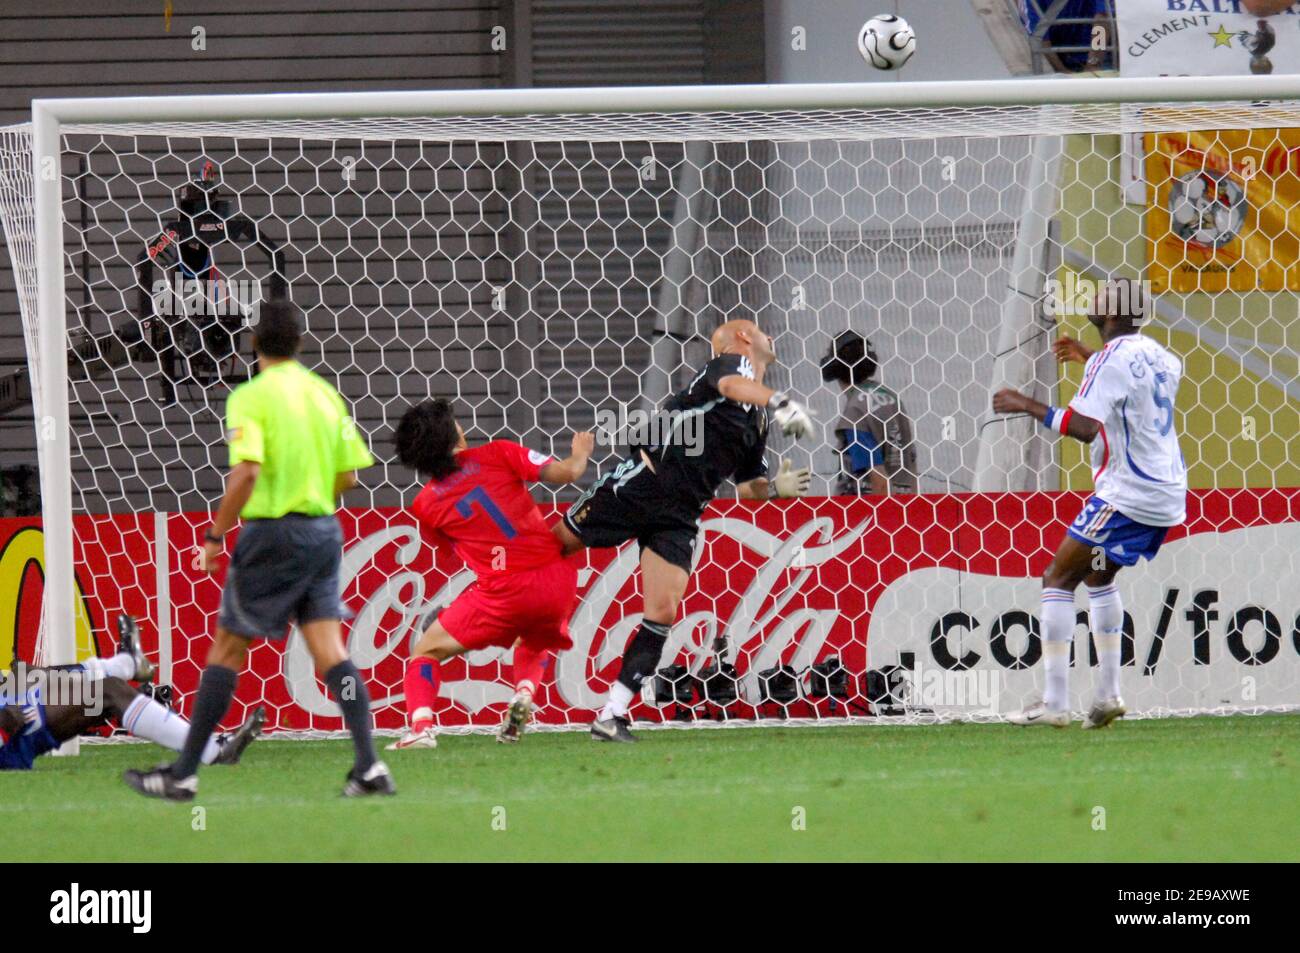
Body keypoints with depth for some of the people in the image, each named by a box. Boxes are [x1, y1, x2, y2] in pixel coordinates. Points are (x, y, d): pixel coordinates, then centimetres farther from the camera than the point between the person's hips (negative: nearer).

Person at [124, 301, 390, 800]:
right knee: (329, 652, 3)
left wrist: (215, 536, -13)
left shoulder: (251, 397, -11)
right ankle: (369, 768, -8)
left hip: (273, 534, -5)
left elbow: (246, 473, -22)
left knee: (226, 651, 1)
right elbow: (348, 475, 10)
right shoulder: (325, 393, 8)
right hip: (324, 531, 5)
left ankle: (183, 774, 4)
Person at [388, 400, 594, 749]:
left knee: (425, 651, 14)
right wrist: (581, 453, 19)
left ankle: (421, 726, -10)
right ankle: (525, 691, 5)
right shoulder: (497, 455, 0)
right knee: (535, 643, 36)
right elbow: (566, 473, -2)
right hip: (556, 580, 2)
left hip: (502, 590, -2)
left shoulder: (427, 505, 3)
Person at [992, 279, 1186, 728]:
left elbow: (1084, 425, -27)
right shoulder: (1154, 353, 12)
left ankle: (1055, 702, -10)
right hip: (1167, 493, 9)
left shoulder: (1111, 358, -15)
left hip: (1126, 495, -9)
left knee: (1058, 578, -4)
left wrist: (1027, 405, -16)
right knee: (1098, 575, 26)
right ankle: (1108, 695, 20)